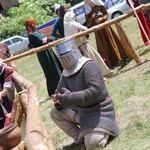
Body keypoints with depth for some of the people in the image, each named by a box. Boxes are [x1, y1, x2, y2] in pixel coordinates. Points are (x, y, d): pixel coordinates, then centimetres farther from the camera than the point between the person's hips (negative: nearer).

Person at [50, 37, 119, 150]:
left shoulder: (89, 66, -21)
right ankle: (80, 139, 7)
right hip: (81, 110, 8)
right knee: (55, 112, -3)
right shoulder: (66, 73, 4)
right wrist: (59, 102, -23)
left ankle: (104, 132, 9)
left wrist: (68, 98, -34)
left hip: (99, 110, -8)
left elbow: (95, 91, -34)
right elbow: (60, 93, 3)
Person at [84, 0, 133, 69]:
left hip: (105, 26, 0)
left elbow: (106, 14, 2)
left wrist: (101, 19, -16)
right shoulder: (87, 11, 2)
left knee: (112, 42, 0)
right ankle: (109, 63, 4)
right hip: (97, 30, 0)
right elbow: (88, 23, 2)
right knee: (103, 47, 1)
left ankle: (119, 58, 6)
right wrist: (92, 18, -15)